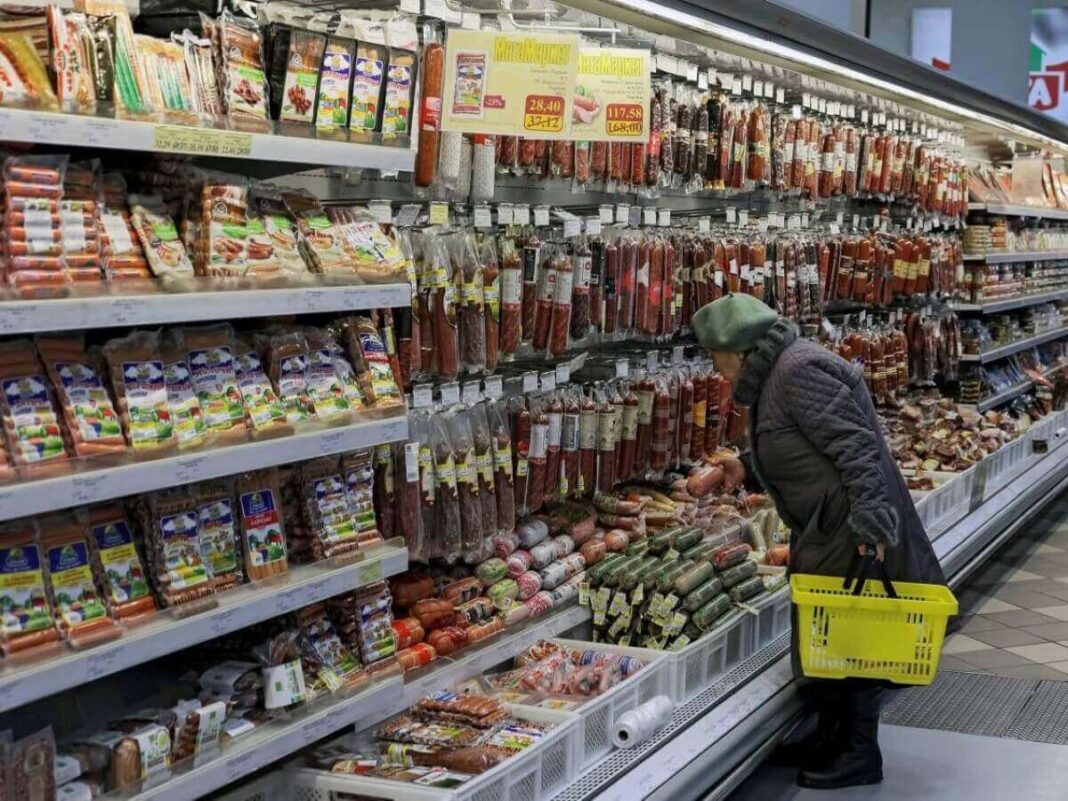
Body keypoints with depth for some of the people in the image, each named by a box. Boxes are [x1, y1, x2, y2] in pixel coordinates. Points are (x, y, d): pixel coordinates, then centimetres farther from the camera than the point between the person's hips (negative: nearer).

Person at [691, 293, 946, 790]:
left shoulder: (798, 372, -18)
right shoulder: (776, 377, 15)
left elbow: (854, 445, -25)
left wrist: (869, 520, -29)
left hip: (850, 531, -10)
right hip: (823, 532, 10)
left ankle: (859, 755, 10)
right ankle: (831, 739, 29)